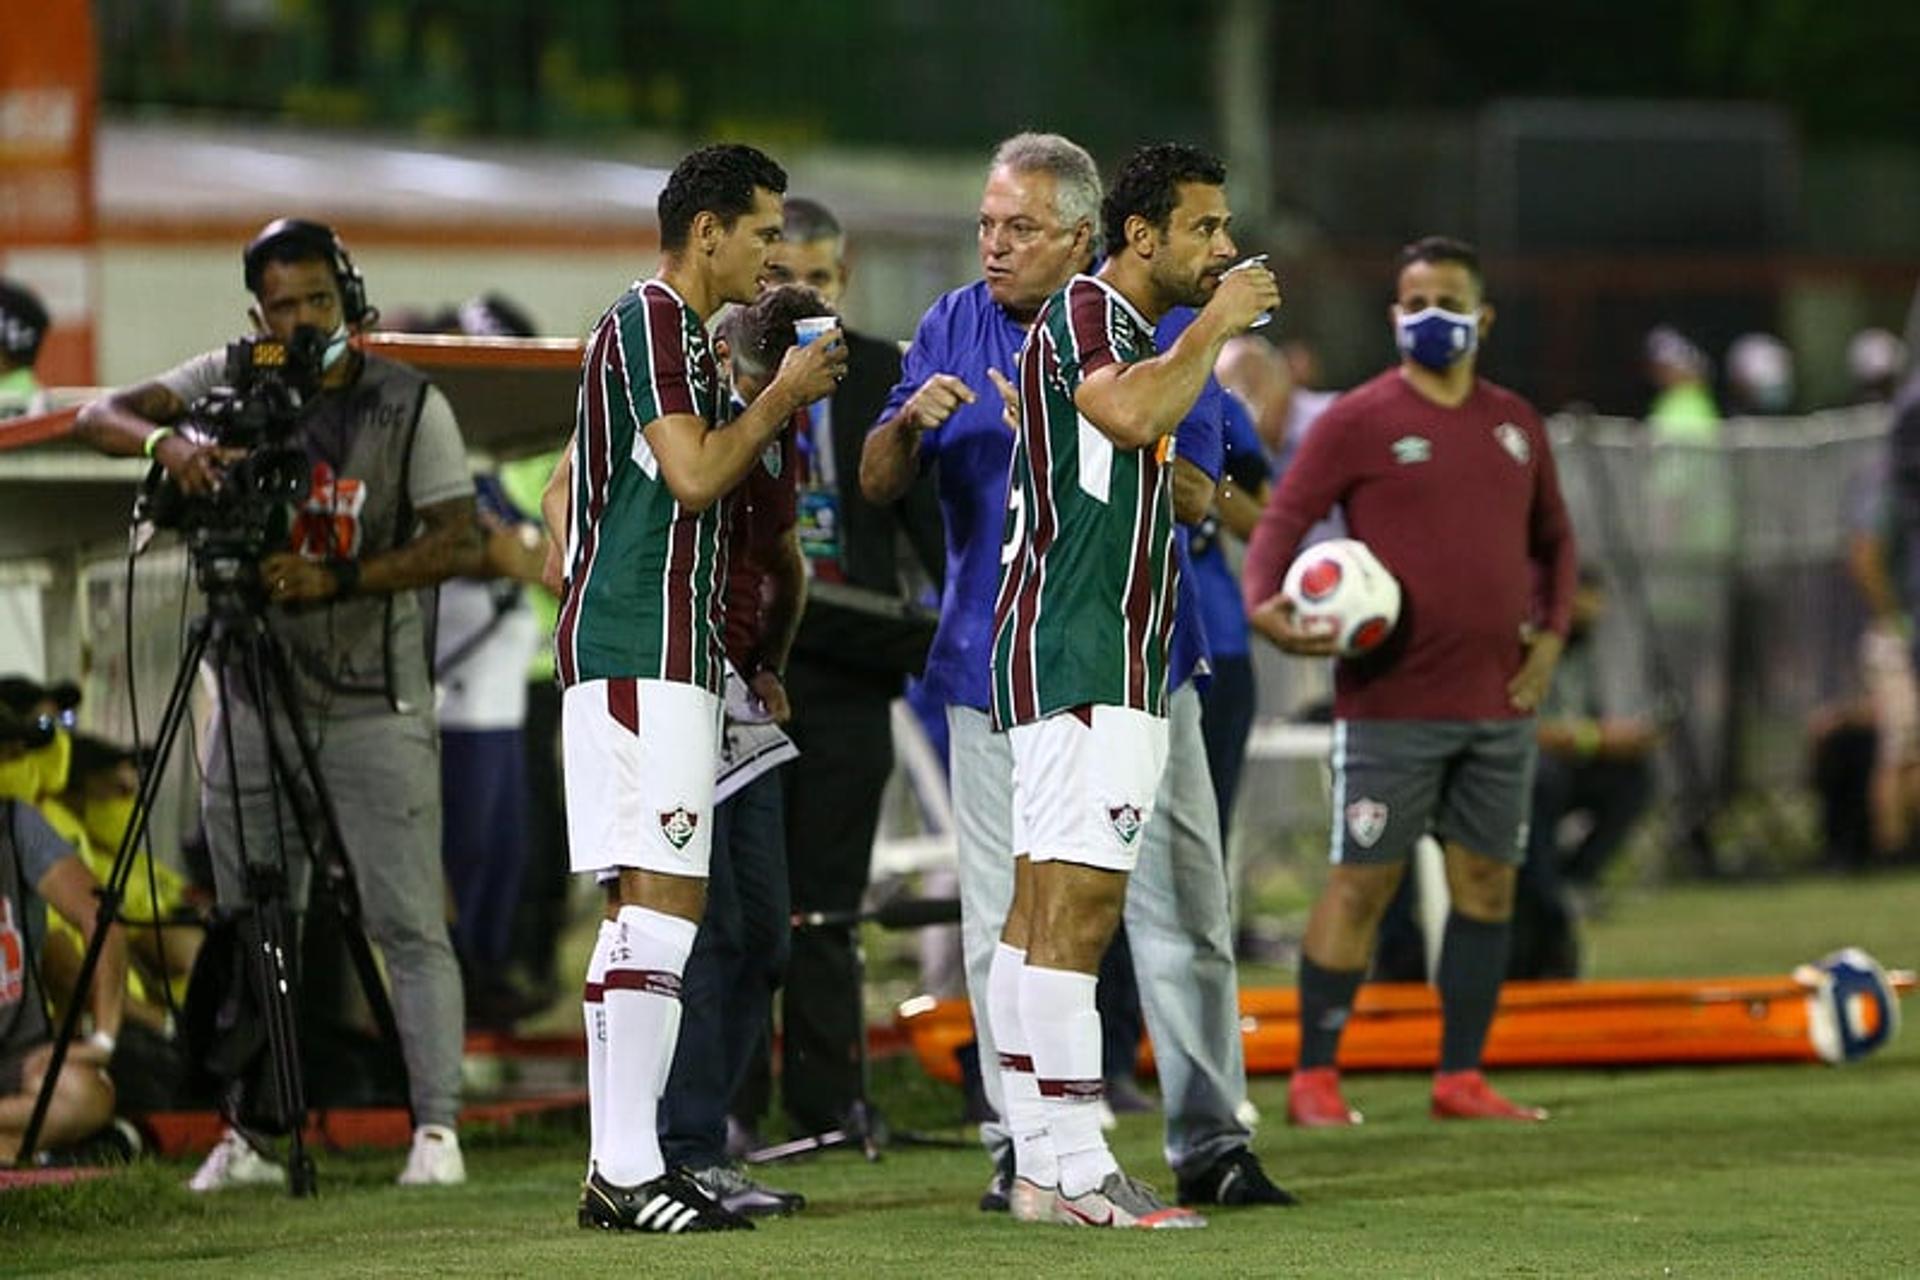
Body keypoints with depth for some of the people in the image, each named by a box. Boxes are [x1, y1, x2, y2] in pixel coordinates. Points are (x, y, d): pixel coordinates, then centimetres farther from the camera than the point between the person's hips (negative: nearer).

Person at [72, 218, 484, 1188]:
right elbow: (100, 418, -7)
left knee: (409, 924, -8)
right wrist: (165, 440, -29)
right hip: (254, 699, 3)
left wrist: (338, 580, -21)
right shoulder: (230, 383, 3)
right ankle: (252, 1135, 12)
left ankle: (436, 1128, -8)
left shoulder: (412, 407, -3)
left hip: (375, 709, -3)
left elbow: (460, 544, -8)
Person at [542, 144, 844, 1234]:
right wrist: (784, 399, -6)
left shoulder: (670, 328, 21)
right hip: (646, 655, -11)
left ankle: (625, 1161, 11)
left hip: (640, 652, 11)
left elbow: (563, 499, 25)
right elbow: (694, 475, -18)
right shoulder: (654, 322, -10)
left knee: (647, 904, 10)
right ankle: (626, 1173, -15)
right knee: (663, 902, -13)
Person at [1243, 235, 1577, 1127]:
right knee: (1362, 882, -5)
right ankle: (1314, 1078, 0)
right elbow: (1283, 520, -7)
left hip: (1498, 705, 5)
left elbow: (1552, 539, 23)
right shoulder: (1358, 421, -3)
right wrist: (1263, 604, -26)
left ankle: (1461, 1078, 13)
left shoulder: (1514, 424, 13)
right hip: (1391, 706, -5)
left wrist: (1551, 633, 8)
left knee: (1486, 885, 6)